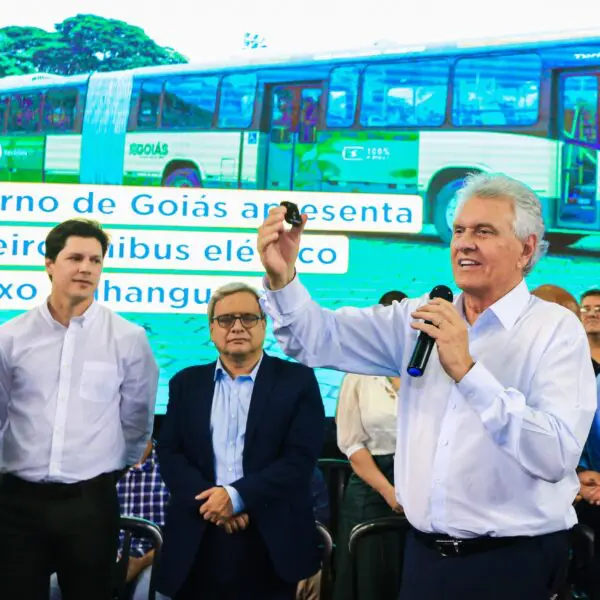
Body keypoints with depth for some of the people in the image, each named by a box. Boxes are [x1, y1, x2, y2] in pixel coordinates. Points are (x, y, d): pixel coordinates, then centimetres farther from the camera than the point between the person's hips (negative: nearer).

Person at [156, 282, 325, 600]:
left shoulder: (297, 380, 2)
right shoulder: (186, 383, 11)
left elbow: (301, 457, -7)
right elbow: (169, 452, 3)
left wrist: (236, 496, -16)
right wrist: (209, 500, -13)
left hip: (272, 542, -2)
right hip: (198, 541, 2)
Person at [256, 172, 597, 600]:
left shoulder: (556, 329, -9)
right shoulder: (422, 318, 7)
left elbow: (556, 455, -22)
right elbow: (322, 339, 1)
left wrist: (467, 370, -25)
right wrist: (282, 277, -16)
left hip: (513, 563, -4)